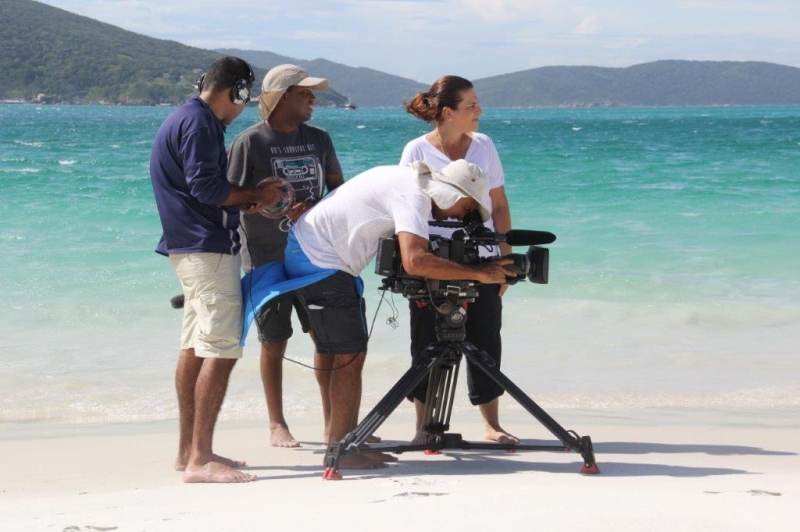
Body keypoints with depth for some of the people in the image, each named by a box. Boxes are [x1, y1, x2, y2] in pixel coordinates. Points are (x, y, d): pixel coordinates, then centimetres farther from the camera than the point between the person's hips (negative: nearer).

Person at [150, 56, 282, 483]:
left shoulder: (184, 119, 18)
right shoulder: (199, 123, -14)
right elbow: (206, 187, -21)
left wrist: (248, 200, 16)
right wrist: (256, 196, -8)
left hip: (190, 248, 11)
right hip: (209, 248, -11)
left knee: (195, 349, 14)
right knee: (221, 350, -13)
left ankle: (189, 450, 20)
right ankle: (200, 459, -16)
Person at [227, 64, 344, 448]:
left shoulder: (318, 139, 9)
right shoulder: (250, 142, -7)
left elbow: (337, 186, 17)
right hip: (268, 260, -5)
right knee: (274, 343, 3)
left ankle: (332, 420, 15)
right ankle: (277, 425, 14)